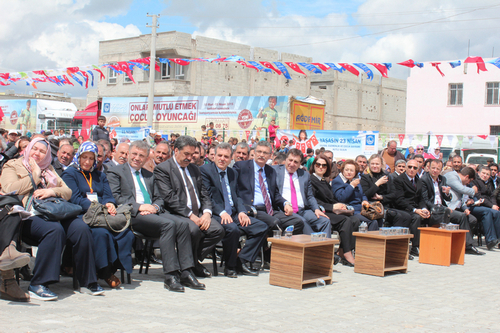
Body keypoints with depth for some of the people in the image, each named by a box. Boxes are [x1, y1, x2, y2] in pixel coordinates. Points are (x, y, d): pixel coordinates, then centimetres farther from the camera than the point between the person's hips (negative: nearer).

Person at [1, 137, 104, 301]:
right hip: (29, 215, -5)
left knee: (81, 228, -25)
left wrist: (52, 191, -2)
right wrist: (35, 175, 2)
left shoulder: (49, 169, 29)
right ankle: (37, 285, -33)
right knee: (55, 229, -37)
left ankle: (87, 281, -15)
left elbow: (68, 191, 20)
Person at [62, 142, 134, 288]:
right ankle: (105, 272, -22)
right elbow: (74, 199, -5)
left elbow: (108, 196, 15)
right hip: (82, 216, -5)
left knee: (127, 234, -25)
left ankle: (113, 267, -15)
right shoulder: (70, 173, 9)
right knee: (100, 232, -37)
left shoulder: (100, 175, 27)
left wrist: (110, 205, -11)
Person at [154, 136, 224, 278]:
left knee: (218, 229, -20)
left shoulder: (195, 169, 23)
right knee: (193, 229, -35)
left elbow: (205, 194, 17)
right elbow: (169, 198, -11)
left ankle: (194, 259, -1)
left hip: (198, 214, 7)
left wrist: (207, 213, -5)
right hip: (176, 214, -6)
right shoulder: (162, 169, -1)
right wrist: (190, 215, -18)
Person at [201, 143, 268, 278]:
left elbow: (237, 196, 18)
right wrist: (221, 212, -23)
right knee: (232, 229, -35)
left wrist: (242, 212, -3)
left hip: (234, 214, 7)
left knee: (262, 227, -9)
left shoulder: (233, 173, 21)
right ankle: (230, 266, -14)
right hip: (216, 215, -7)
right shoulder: (205, 170, -1)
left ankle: (242, 261, -5)